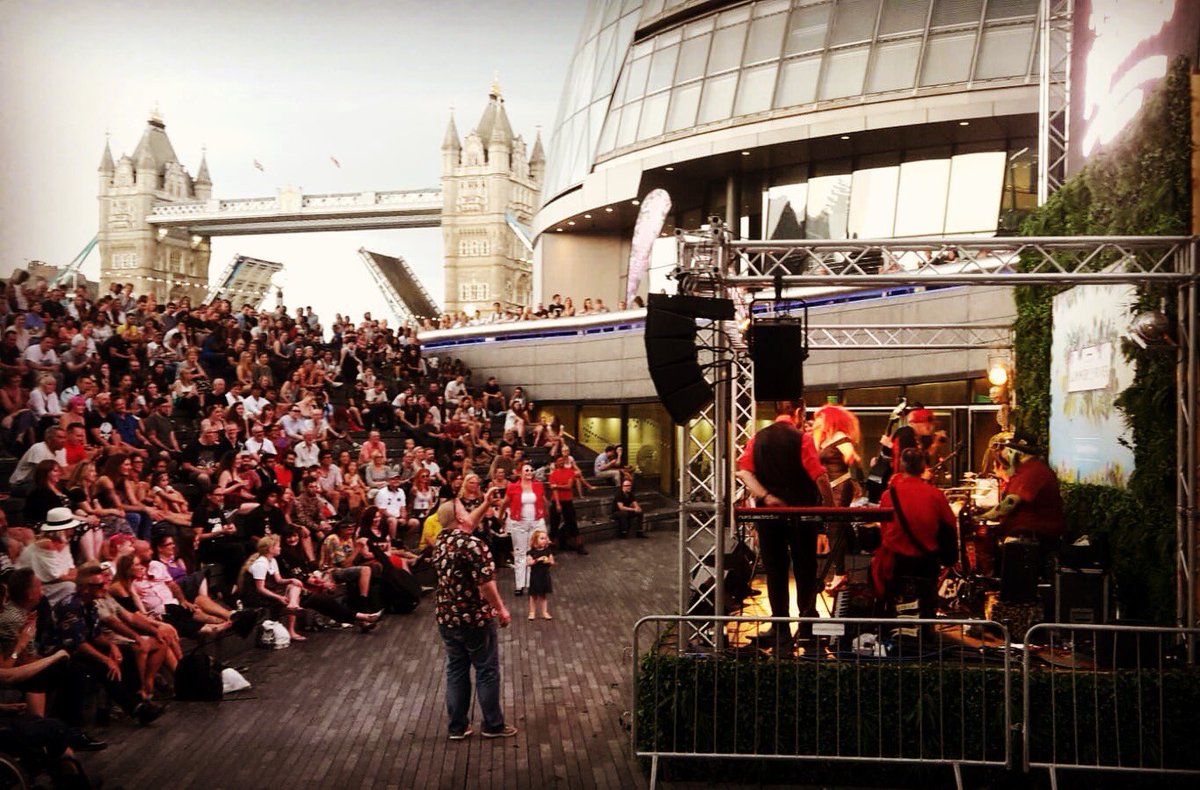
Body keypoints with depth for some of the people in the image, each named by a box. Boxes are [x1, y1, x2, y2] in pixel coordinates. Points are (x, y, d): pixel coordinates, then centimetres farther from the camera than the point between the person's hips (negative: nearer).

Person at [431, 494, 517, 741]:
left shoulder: (442, 540, 2)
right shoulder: (473, 544, -21)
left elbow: (466, 525, 23)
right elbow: (485, 582, -23)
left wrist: (485, 504, 23)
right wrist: (501, 609, -12)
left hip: (447, 618, 7)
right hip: (476, 618, -7)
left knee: (456, 671, 14)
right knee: (487, 671, 7)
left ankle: (457, 727, 19)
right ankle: (493, 725, 15)